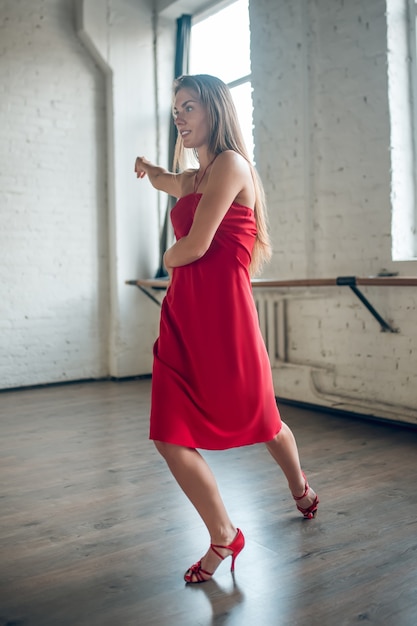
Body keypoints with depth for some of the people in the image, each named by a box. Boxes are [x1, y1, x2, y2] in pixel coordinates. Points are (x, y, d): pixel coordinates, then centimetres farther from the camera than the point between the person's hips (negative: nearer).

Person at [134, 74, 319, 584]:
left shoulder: (230, 164, -8)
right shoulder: (193, 178, 17)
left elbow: (195, 245, -16)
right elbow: (170, 183, 45)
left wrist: (168, 257, 5)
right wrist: (150, 171, 25)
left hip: (221, 314, -8)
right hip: (182, 315, 8)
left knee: (259, 420, 12)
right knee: (169, 436, 4)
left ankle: (300, 488, 40)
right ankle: (223, 537, 23)